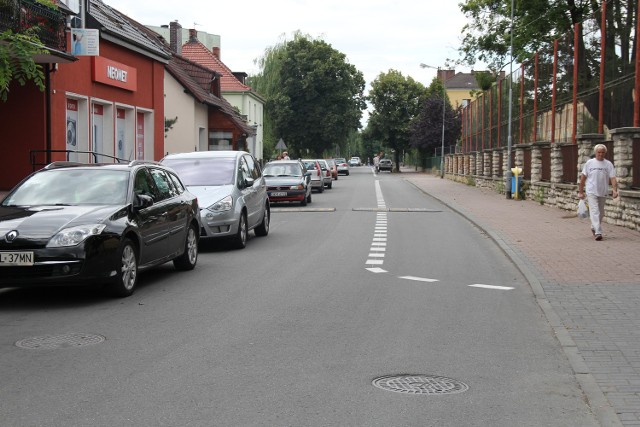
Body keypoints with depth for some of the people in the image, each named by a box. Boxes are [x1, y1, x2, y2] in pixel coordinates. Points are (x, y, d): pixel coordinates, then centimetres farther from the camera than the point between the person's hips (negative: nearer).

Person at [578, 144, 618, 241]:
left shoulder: (608, 164, 3)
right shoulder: (589, 163, 2)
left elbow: (613, 178, -4)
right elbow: (583, 177, 6)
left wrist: (615, 190, -19)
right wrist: (580, 191, 4)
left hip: (603, 193, 3)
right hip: (591, 192, -3)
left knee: (601, 213, 13)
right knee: (595, 212, -14)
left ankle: (594, 228, 34)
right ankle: (598, 232, -21)